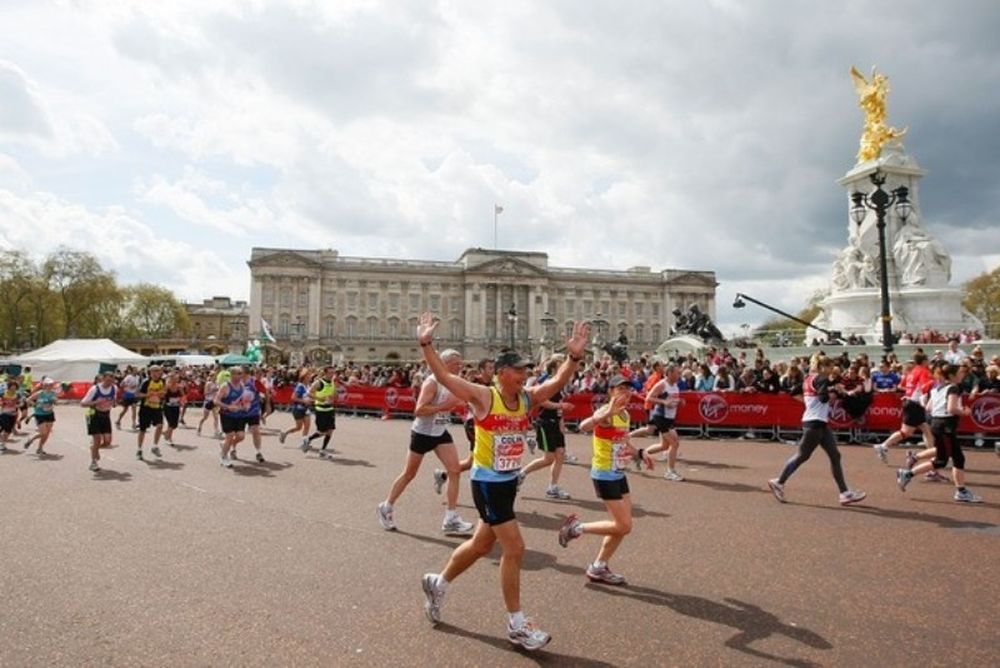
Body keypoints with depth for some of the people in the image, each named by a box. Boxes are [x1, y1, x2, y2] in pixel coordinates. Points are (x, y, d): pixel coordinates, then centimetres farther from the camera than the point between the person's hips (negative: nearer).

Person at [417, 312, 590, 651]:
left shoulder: (527, 398, -1)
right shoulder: (484, 397, -17)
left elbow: (558, 381, -8)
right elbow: (443, 376, -20)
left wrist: (574, 357, -23)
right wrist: (426, 345, -30)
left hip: (509, 481, 8)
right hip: (487, 483, -7)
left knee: (482, 544, 21)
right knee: (514, 548, -6)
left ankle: (438, 583, 45)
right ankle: (517, 625, 11)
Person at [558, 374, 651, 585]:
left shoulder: (625, 414, 9)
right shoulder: (606, 412, -19)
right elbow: (583, 427, -42)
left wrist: (639, 453, 8)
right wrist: (607, 414, -55)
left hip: (619, 475, 9)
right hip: (604, 476, -9)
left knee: (622, 525, 12)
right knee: (624, 526, -7)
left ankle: (599, 568, 25)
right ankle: (576, 527, 9)